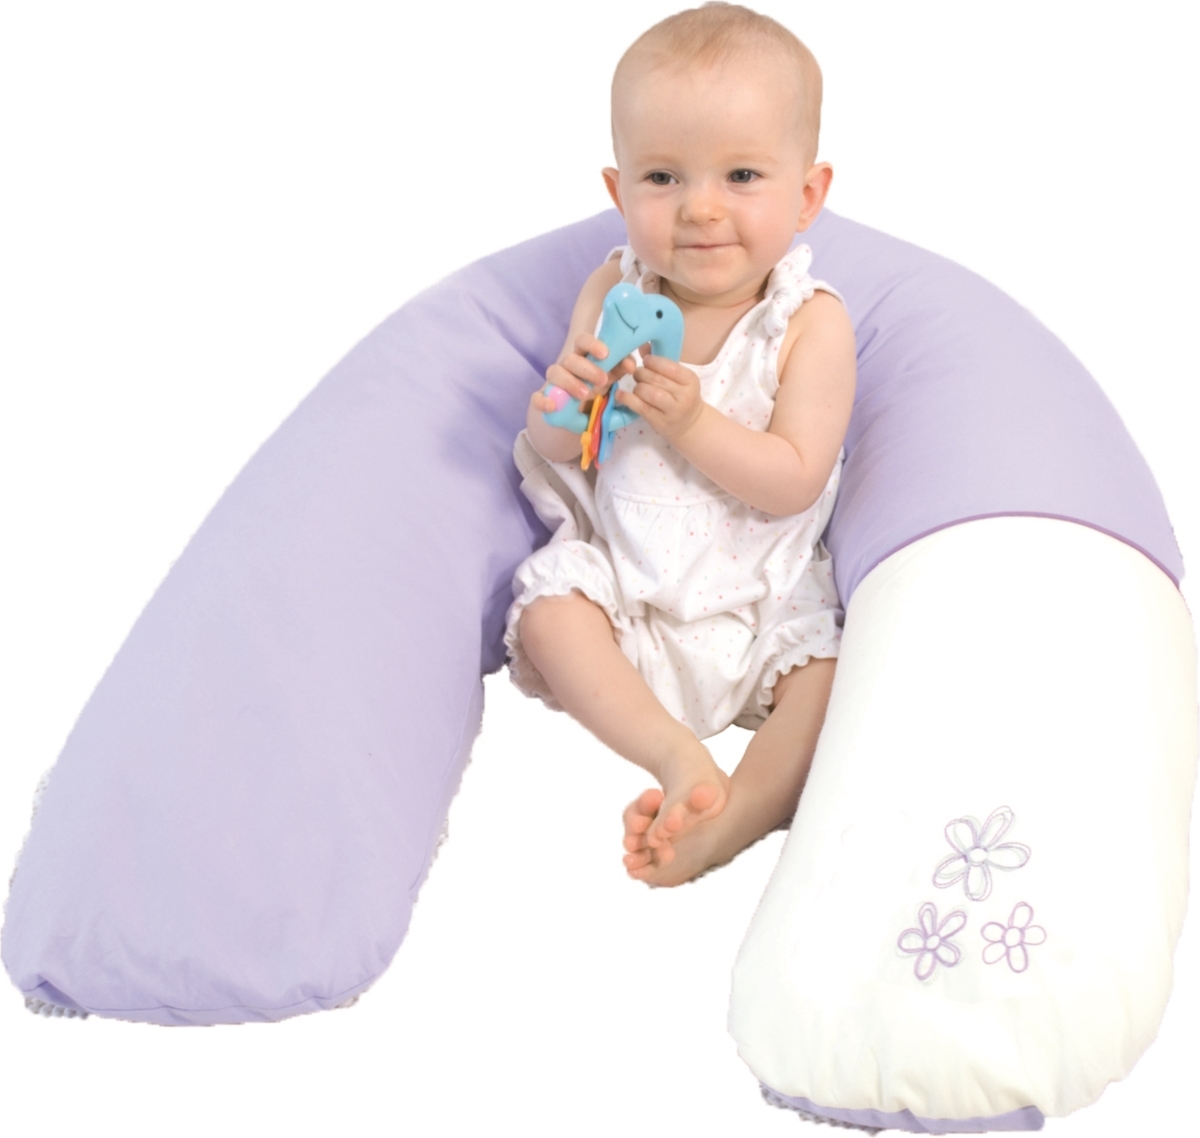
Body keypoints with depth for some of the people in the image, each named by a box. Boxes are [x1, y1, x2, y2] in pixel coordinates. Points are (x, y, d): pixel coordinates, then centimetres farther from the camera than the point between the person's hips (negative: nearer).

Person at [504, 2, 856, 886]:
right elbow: (558, 453, 1)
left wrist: (690, 420, -31)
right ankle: (679, 754, -29)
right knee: (548, 610, -22)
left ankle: (741, 811, -32)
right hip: (620, 570, 2)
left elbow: (793, 482, -18)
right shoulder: (613, 294, -3)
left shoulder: (811, 323, -12)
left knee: (832, 668, -23)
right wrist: (565, 406, -24)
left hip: (758, 594, -2)